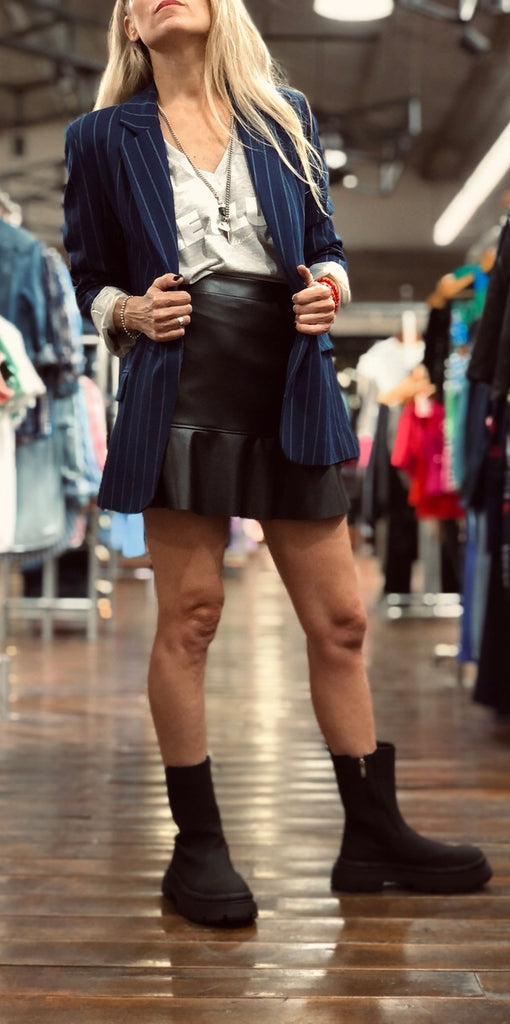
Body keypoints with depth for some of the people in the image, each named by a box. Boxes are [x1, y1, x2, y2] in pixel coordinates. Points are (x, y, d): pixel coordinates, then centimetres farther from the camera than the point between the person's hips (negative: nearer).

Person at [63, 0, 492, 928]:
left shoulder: (284, 117, 16)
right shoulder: (103, 138, 10)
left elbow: (324, 248, 18)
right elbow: (88, 279, 11)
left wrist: (330, 289, -4)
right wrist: (133, 312, -10)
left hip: (291, 399, 3)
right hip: (180, 398, -2)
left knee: (340, 619, 4)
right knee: (189, 617, -3)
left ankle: (374, 834, 17)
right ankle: (197, 846, 11)